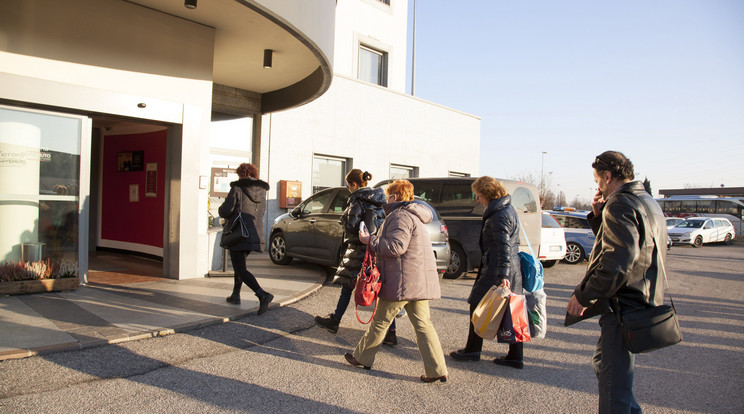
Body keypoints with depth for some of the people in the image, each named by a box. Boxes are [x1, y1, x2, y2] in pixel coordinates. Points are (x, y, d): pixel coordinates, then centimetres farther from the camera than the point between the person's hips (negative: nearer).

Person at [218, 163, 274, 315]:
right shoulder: (262, 191, 9)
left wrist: (221, 210, 10)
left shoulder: (237, 189, -9)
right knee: (239, 265, 25)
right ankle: (235, 295, 32)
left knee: (240, 269, -6)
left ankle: (263, 295, -24)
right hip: (255, 234, 7)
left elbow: (225, 211, -13)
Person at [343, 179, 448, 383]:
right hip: (420, 281, 9)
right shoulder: (415, 216, 21)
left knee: (381, 321, 6)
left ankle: (362, 357, 22)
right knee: (422, 324, 7)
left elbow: (395, 246, -22)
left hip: (402, 281, -9)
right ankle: (437, 370, 4)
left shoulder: (400, 216, -12)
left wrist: (370, 240, -12)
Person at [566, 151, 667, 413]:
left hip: (624, 304, -11)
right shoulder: (648, 202, 17)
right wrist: (599, 217, 10)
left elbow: (619, 258, -27)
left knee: (613, 380, -4)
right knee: (603, 364, 22)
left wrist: (583, 295, -24)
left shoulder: (620, 204, -16)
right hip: (644, 301, 11)